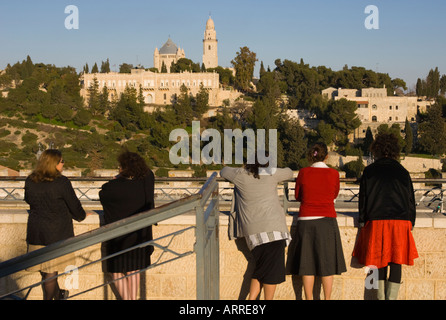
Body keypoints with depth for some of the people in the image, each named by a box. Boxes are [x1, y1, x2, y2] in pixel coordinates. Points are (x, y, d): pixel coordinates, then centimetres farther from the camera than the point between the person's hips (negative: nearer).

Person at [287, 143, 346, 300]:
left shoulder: (303, 172, -3)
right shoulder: (334, 174, -3)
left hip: (306, 221, 0)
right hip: (327, 221, 0)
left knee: (307, 263, 6)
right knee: (327, 262, 8)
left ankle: (309, 298, 9)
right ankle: (327, 298, 13)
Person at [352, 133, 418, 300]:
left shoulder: (369, 171, 2)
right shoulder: (402, 172, 6)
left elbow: (363, 198, 4)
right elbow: (411, 200, 10)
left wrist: (362, 221, 11)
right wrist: (410, 222, 18)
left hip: (376, 222, 0)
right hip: (400, 222, 0)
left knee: (380, 262, 9)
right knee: (396, 263, 3)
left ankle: (381, 297, 12)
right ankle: (391, 297, -2)